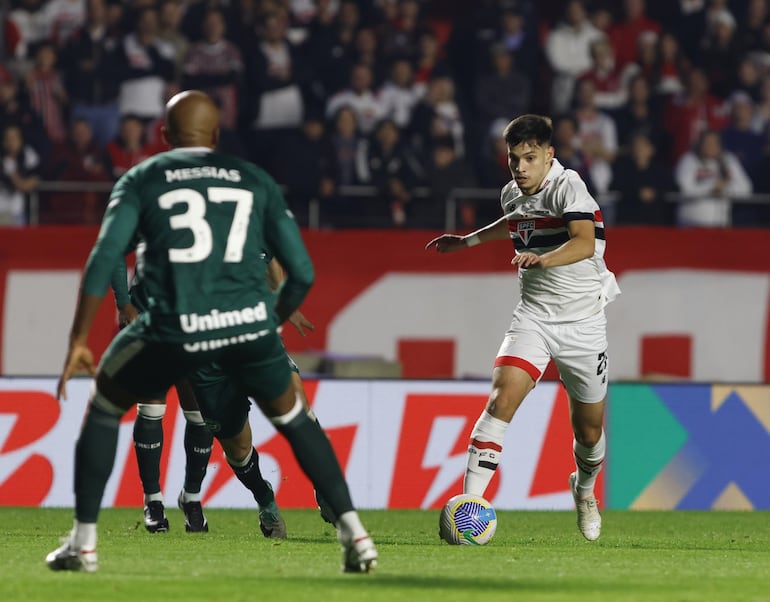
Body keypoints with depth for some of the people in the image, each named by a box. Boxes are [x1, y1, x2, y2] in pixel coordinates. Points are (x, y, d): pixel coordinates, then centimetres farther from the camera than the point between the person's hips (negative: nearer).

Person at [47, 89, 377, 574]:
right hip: (249, 324, 2)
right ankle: (354, 533, 16)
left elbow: (104, 260, 1)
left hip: (175, 330, -2)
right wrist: (272, 325, 33)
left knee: (105, 407, 24)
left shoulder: (142, 180, 14)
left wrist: (78, 342, 3)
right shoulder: (256, 181, 19)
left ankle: (83, 542, 18)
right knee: (292, 419, 26)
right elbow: (303, 272, 16)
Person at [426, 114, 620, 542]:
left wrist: (544, 258, -51)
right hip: (535, 314, 3)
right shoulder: (513, 194, 4)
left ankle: (585, 490, 44)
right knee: (502, 398, -22)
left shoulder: (568, 186, -16)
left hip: (584, 320, -3)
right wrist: (468, 240, 31)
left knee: (589, 430, 10)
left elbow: (585, 242, -34)